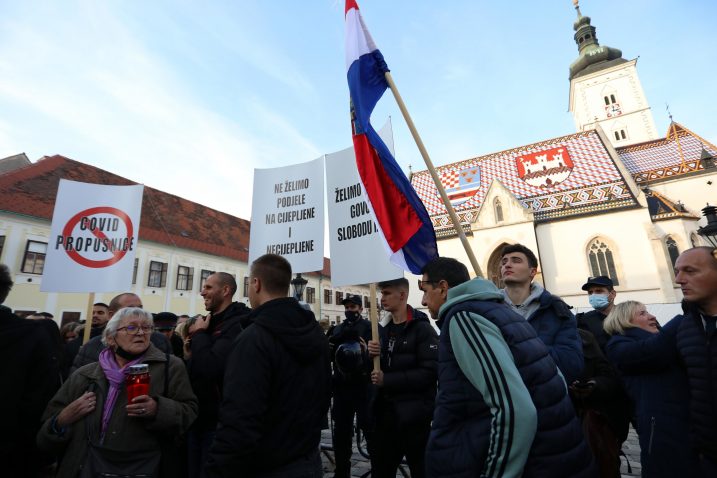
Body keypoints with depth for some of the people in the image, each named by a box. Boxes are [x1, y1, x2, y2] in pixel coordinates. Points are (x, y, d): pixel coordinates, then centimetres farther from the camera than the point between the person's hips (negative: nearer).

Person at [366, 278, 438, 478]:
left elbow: (430, 372, -21)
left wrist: (387, 380, -21)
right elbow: (374, 369, 13)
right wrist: (370, 355, -10)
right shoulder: (383, 328, 9)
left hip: (413, 414, -6)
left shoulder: (422, 328, -11)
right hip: (385, 412, 6)